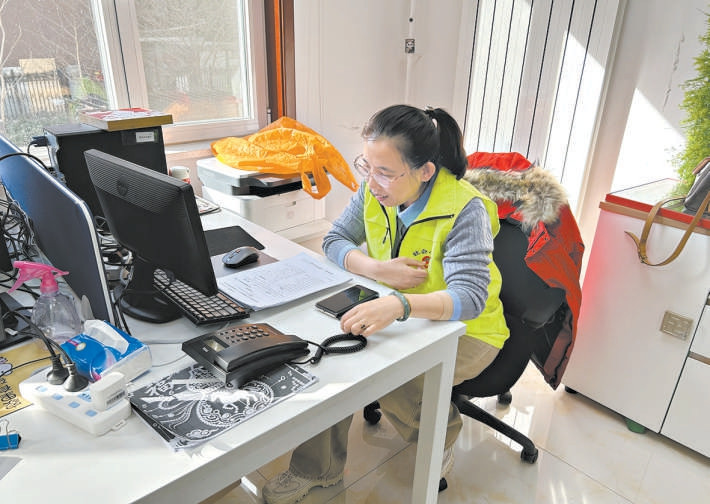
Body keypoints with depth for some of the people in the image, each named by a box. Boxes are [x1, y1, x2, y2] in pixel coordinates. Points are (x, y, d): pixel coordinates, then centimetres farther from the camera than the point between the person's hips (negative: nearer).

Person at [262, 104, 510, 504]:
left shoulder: (464, 209, -25)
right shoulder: (374, 191, -8)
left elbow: (468, 297, -35)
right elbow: (335, 240, -1)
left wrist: (399, 304, -54)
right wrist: (378, 269, -22)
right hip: (395, 315, 6)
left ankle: (442, 441, 6)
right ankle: (319, 468, 3)